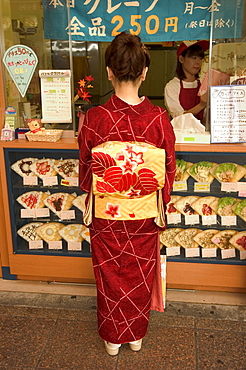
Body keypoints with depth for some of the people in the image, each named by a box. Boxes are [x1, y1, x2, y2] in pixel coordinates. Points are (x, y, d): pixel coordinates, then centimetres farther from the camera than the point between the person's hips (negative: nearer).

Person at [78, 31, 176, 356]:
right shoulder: (159, 118, -15)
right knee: (140, 274, 21)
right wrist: (161, 204, 11)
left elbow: (86, 167, -5)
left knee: (110, 275, 20)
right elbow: (168, 169, -5)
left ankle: (113, 337, 40)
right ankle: (137, 334, 42)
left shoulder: (95, 118, -18)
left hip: (106, 214, -1)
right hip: (145, 214, 1)